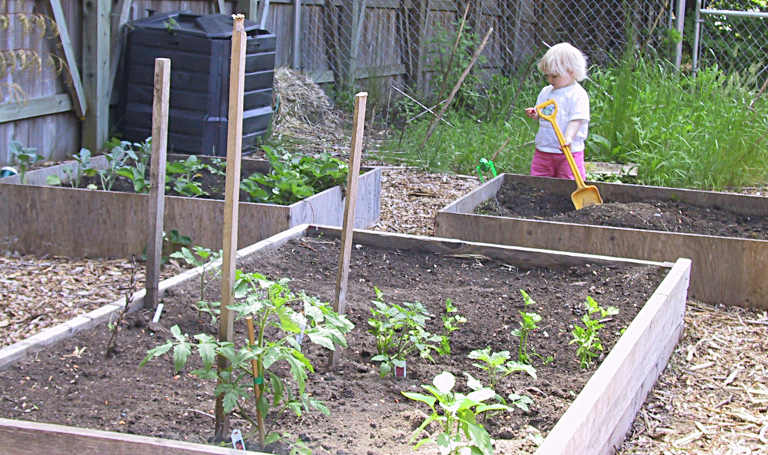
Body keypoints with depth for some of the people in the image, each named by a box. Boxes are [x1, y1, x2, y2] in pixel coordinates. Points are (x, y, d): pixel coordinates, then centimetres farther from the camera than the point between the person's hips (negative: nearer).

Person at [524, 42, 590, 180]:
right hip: (543, 150, 6)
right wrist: (534, 115, -2)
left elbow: (576, 119, -16)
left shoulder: (578, 94, -8)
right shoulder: (546, 92, 13)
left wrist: (568, 137, -31)